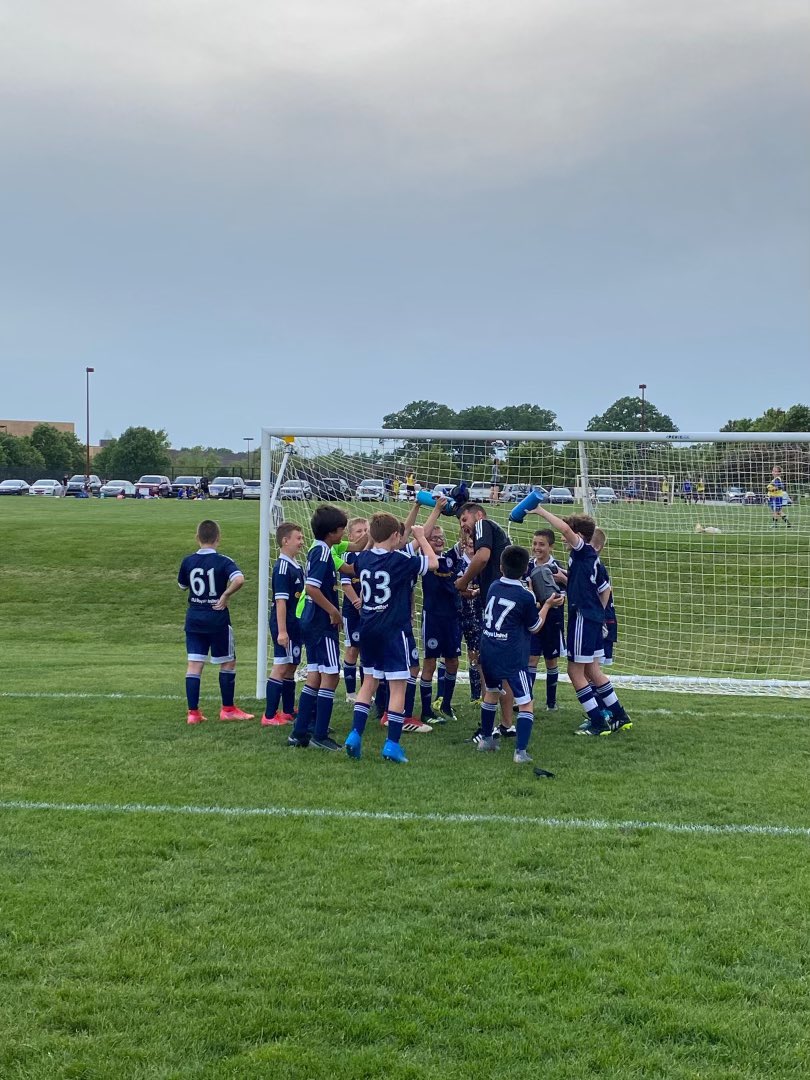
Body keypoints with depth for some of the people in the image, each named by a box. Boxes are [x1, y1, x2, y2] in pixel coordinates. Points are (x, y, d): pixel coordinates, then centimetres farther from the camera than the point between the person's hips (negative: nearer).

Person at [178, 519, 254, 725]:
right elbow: (239, 579, -29)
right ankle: (228, 709, 16)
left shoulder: (188, 561, 1)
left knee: (194, 664, 4)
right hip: (217, 618, -4)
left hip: (194, 618, 4)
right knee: (228, 663, 11)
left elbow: (182, 585, 16)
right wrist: (226, 595, -16)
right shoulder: (222, 561, -11)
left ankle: (193, 712, 2)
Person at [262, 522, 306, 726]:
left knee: (291, 667, 15)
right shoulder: (282, 567, -16)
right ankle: (269, 716, -2)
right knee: (281, 668, -6)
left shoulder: (296, 566, 13)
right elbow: (280, 601, -20)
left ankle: (288, 712, 24)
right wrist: (281, 631, -23)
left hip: (295, 624, 9)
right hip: (285, 626, -9)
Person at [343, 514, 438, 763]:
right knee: (398, 686, 0)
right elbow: (433, 563, -3)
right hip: (394, 630, -6)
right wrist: (420, 537, 8)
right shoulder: (399, 560, -14)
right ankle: (392, 744, -3)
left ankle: (355, 734, 9)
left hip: (367, 628, 6)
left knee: (369, 681, 17)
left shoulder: (363, 558, 2)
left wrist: (373, 536, 23)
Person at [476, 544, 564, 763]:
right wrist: (547, 605, 13)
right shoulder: (525, 597, -12)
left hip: (488, 652, 6)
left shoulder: (493, 587, 3)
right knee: (526, 704, -2)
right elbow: (534, 627, 3)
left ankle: (486, 738, 37)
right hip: (513, 657, -6)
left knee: (491, 692, 28)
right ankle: (521, 751, -13)